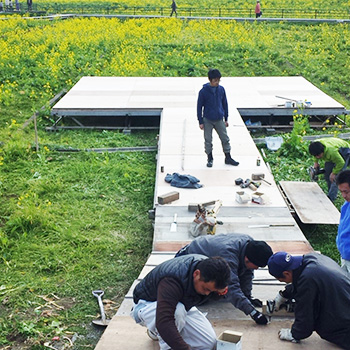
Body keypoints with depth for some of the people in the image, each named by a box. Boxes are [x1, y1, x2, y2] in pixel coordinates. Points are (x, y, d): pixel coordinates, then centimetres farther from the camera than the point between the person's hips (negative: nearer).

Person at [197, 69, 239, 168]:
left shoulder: (221, 89, -1)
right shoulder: (203, 91, -11)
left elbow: (225, 104, 9)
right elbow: (199, 107, -5)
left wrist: (226, 119, 10)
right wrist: (201, 122, -7)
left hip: (219, 119, 3)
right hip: (207, 120, -3)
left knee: (225, 139, 6)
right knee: (208, 140, 5)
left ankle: (228, 158, 19)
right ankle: (210, 158, 20)